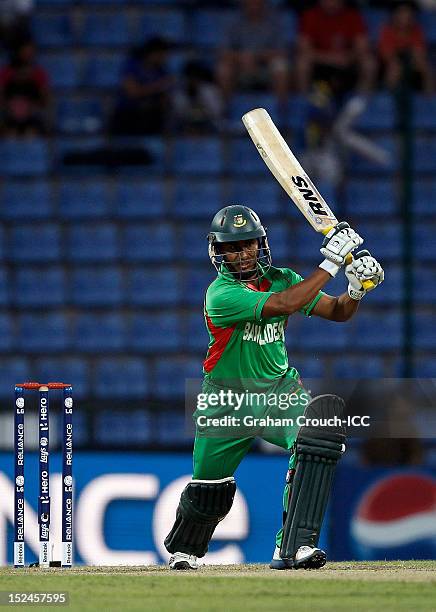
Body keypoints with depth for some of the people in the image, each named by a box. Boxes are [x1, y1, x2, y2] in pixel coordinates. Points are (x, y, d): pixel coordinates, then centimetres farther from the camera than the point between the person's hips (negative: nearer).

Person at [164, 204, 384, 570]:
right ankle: (183, 549, 40)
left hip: (279, 390, 3)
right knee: (208, 488, 6)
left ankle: (292, 547, -25)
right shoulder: (220, 294, -21)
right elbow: (281, 305, -33)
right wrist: (330, 264, -33)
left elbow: (337, 312, 0)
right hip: (226, 399, -3)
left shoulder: (282, 279, -2)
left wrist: (356, 289, -23)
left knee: (315, 443, -26)